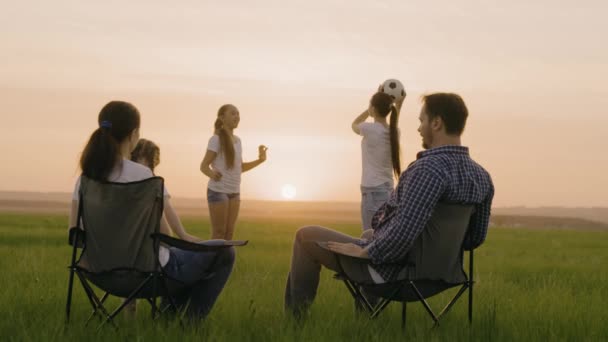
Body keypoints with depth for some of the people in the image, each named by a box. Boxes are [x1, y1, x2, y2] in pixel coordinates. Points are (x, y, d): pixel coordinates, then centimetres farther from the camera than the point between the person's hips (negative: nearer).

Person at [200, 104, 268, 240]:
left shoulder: (237, 140, 11)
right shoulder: (216, 139, -11)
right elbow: (204, 166, -13)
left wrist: (260, 160, 10)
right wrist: (212, 174, -35)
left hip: (234, 192, 7)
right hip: (218, 191, -7)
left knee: (229, 232, 7)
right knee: (219, 233, -6)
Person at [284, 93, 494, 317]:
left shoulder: (428, 169, -29)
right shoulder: (482, 177, -4)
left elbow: (403, 232, -37)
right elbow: (476, 237, 7)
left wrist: (365, 251, -21)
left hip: (390, 269, -8)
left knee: (307, 236, 12)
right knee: (370, 235, 39)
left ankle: (295, 317, 25)